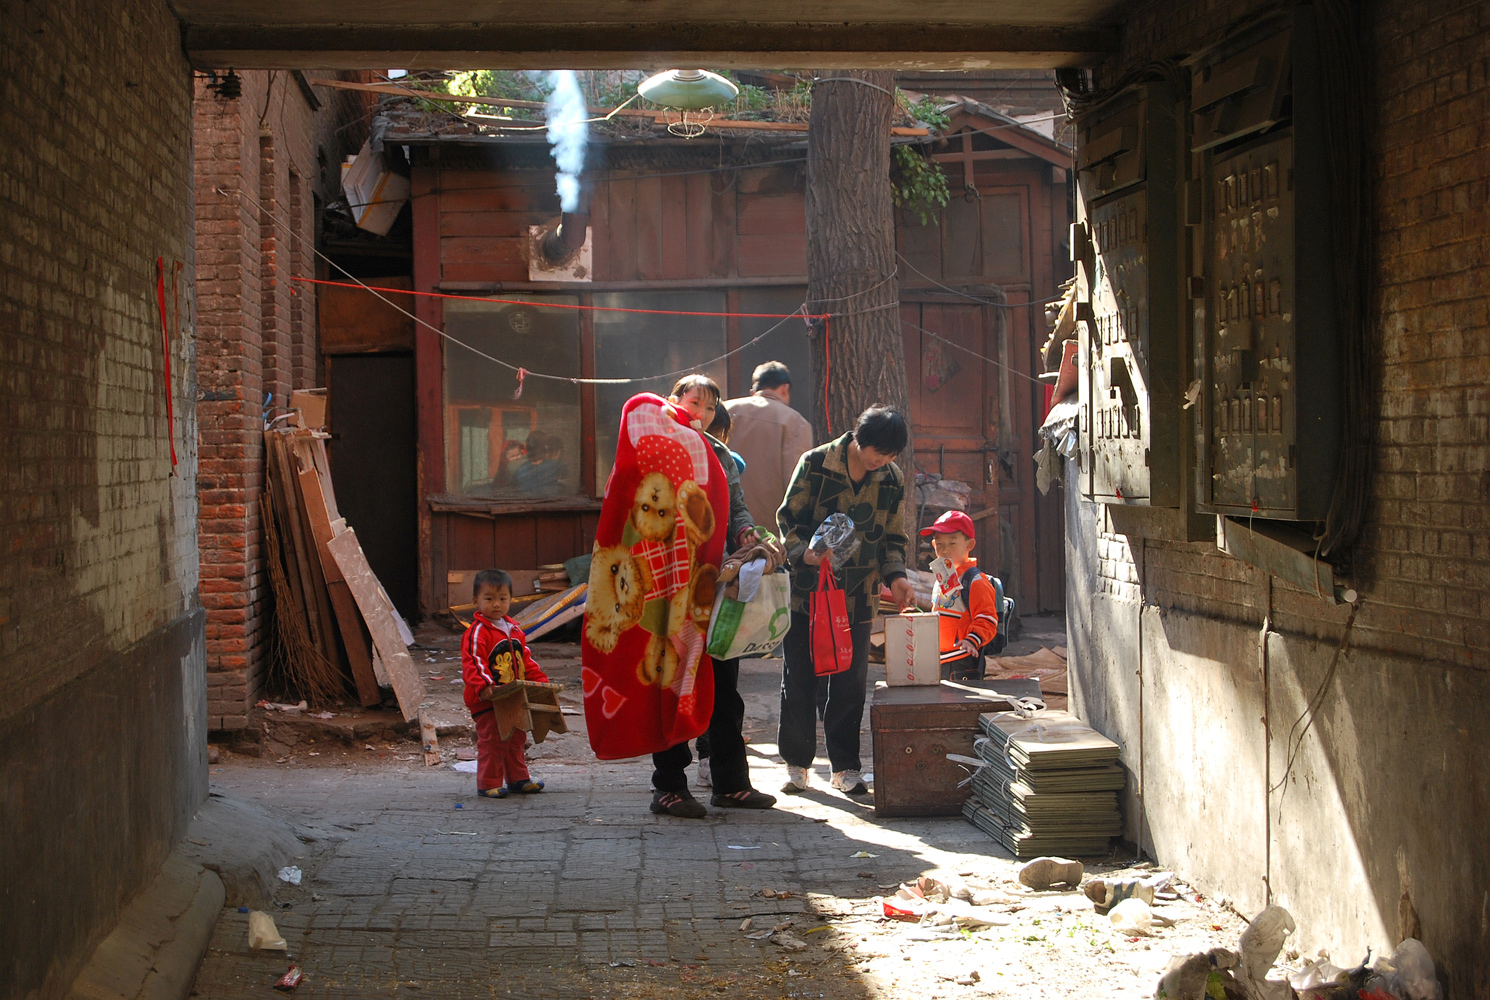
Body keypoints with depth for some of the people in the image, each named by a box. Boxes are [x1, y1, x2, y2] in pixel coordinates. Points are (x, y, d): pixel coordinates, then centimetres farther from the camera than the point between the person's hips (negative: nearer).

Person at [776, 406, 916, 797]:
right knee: (799, 679, 2)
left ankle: (846, 766, 14)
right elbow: (788, 517, -2)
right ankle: (797, 764, 14)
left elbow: (893, 538, 13)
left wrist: (896, 577, -3)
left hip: (858, 597, 2)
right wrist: (803, 552, -20)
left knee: (851, 683, 3)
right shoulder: (815, 464, -6)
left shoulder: (892, 479, 4)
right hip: (806, 591, -2)